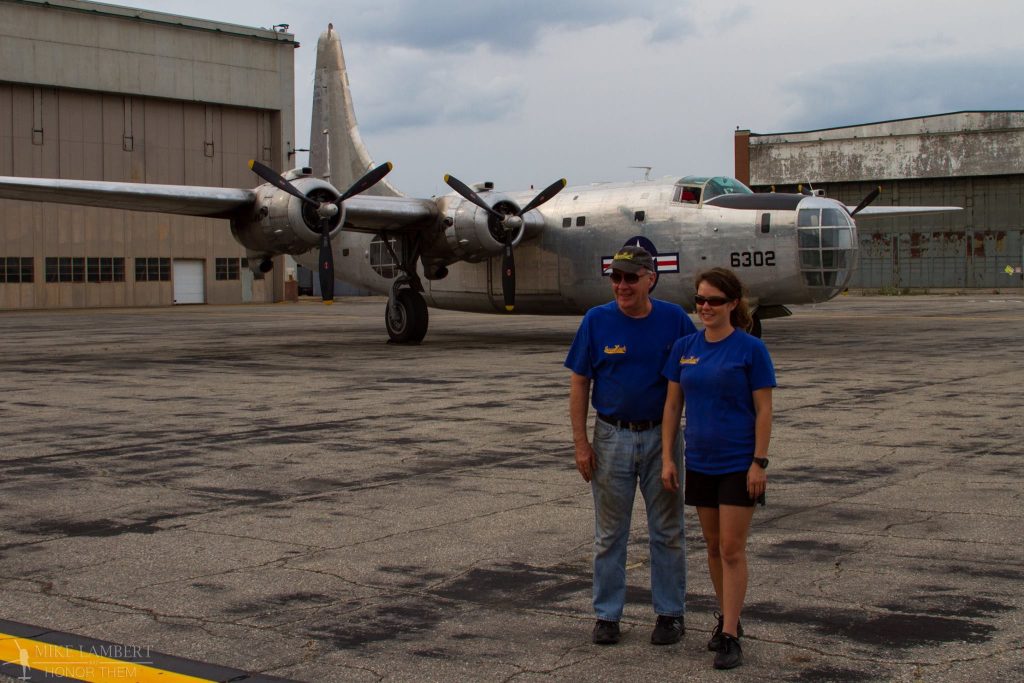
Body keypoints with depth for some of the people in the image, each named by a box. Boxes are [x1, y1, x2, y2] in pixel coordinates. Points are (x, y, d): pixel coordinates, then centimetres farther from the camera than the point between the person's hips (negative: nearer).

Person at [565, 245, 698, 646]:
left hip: (661, 436, 0)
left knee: (667, 531, 8)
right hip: (611, 437, 0)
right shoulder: (596, 321, -4)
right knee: (609, 534, 8)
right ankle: (607, 614, 19)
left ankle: (670, 613, 20)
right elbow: (579, 383, -1)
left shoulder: (674, 320, -3)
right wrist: (580, 443, -6)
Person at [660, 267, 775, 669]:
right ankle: (726, 616, 30)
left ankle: (730, 636, 1)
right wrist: (667, 458, 2)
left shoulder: (750, 349, -9)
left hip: (739, 464, -5)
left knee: (732, 549, -4)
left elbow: (763, 410, -8)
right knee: (713, 545, 14)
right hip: (700, 463, 5)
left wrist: (759, 462, -13)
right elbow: (673, 405, 6)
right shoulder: (685, 348, 3)